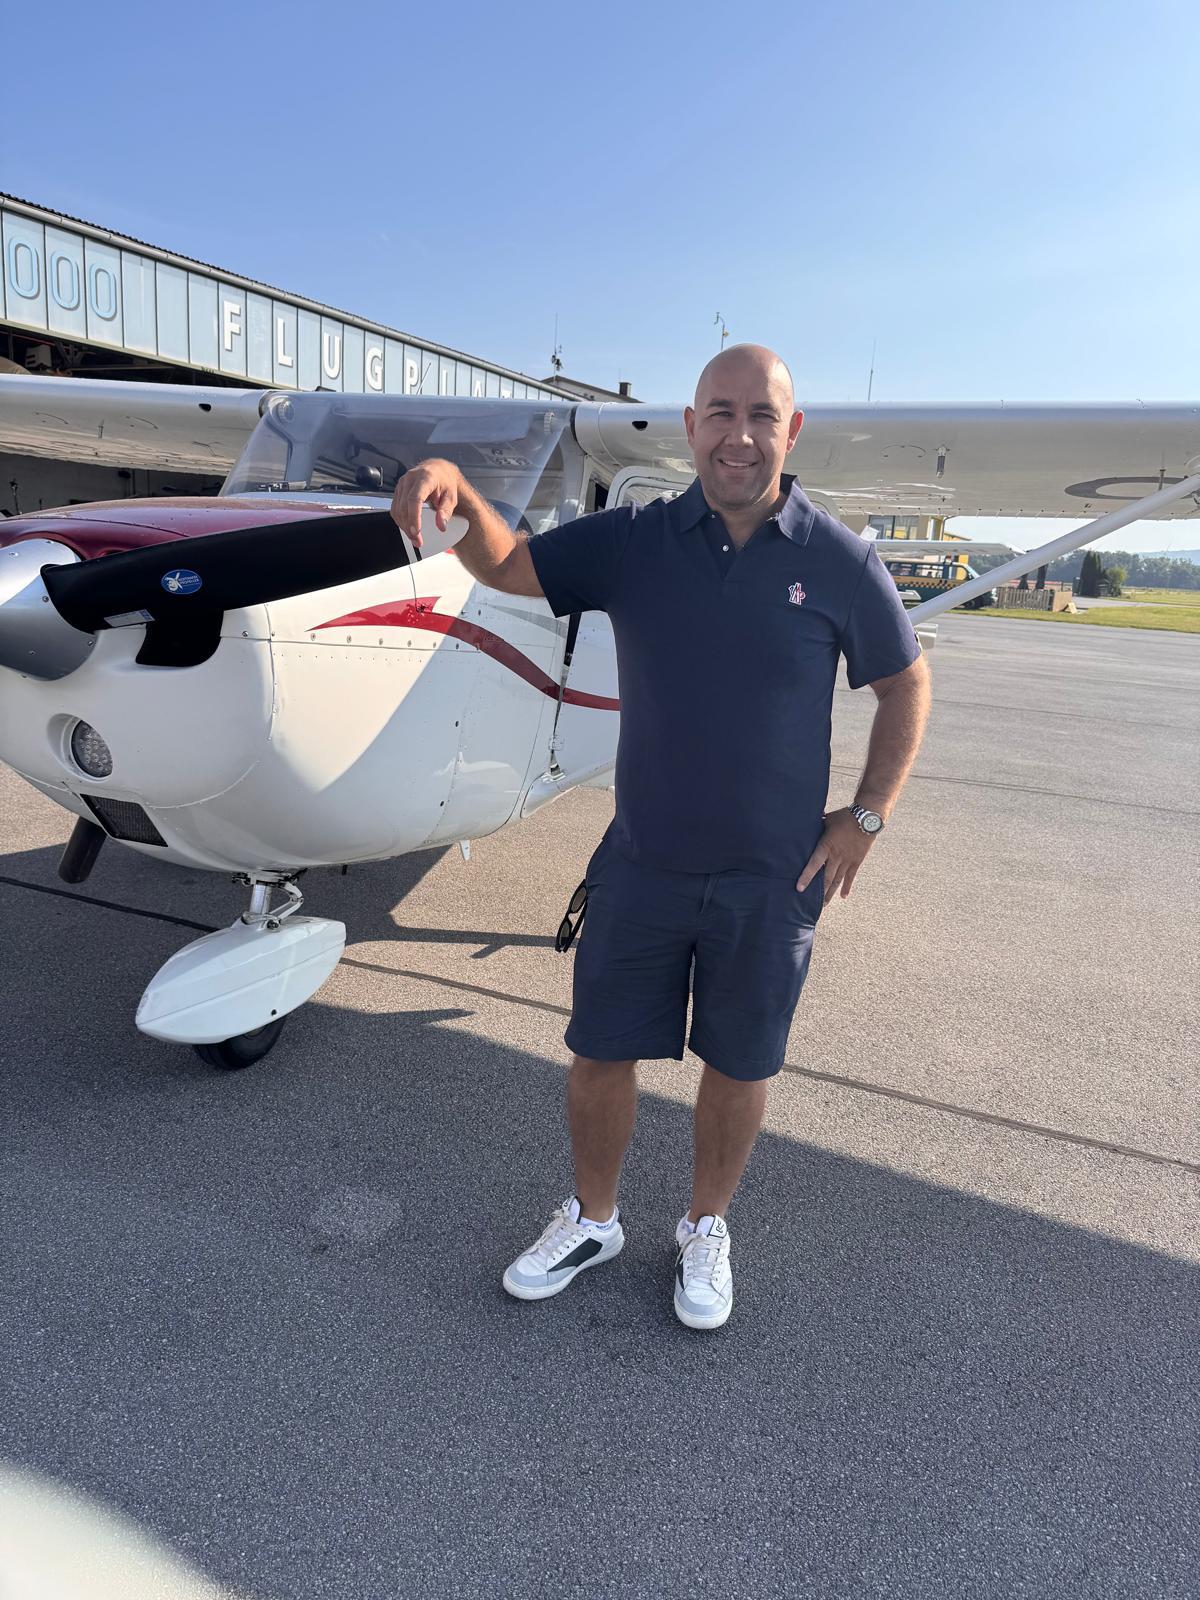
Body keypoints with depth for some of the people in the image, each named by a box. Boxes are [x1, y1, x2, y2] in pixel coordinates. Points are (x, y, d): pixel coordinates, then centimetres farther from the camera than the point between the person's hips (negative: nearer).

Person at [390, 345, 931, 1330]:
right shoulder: (633, 543, -3)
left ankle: (706, 1229, 41)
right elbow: (507, 565, 1)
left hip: (772, 877, -1)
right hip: (643, 863, 2)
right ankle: (593, 1220, 38)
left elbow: (906, 684, 4)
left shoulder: (838, 561, -7)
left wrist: (868, 815, -3)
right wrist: (455, 490, -21)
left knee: (739, 1068, 14)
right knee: (601, 1055, 11)